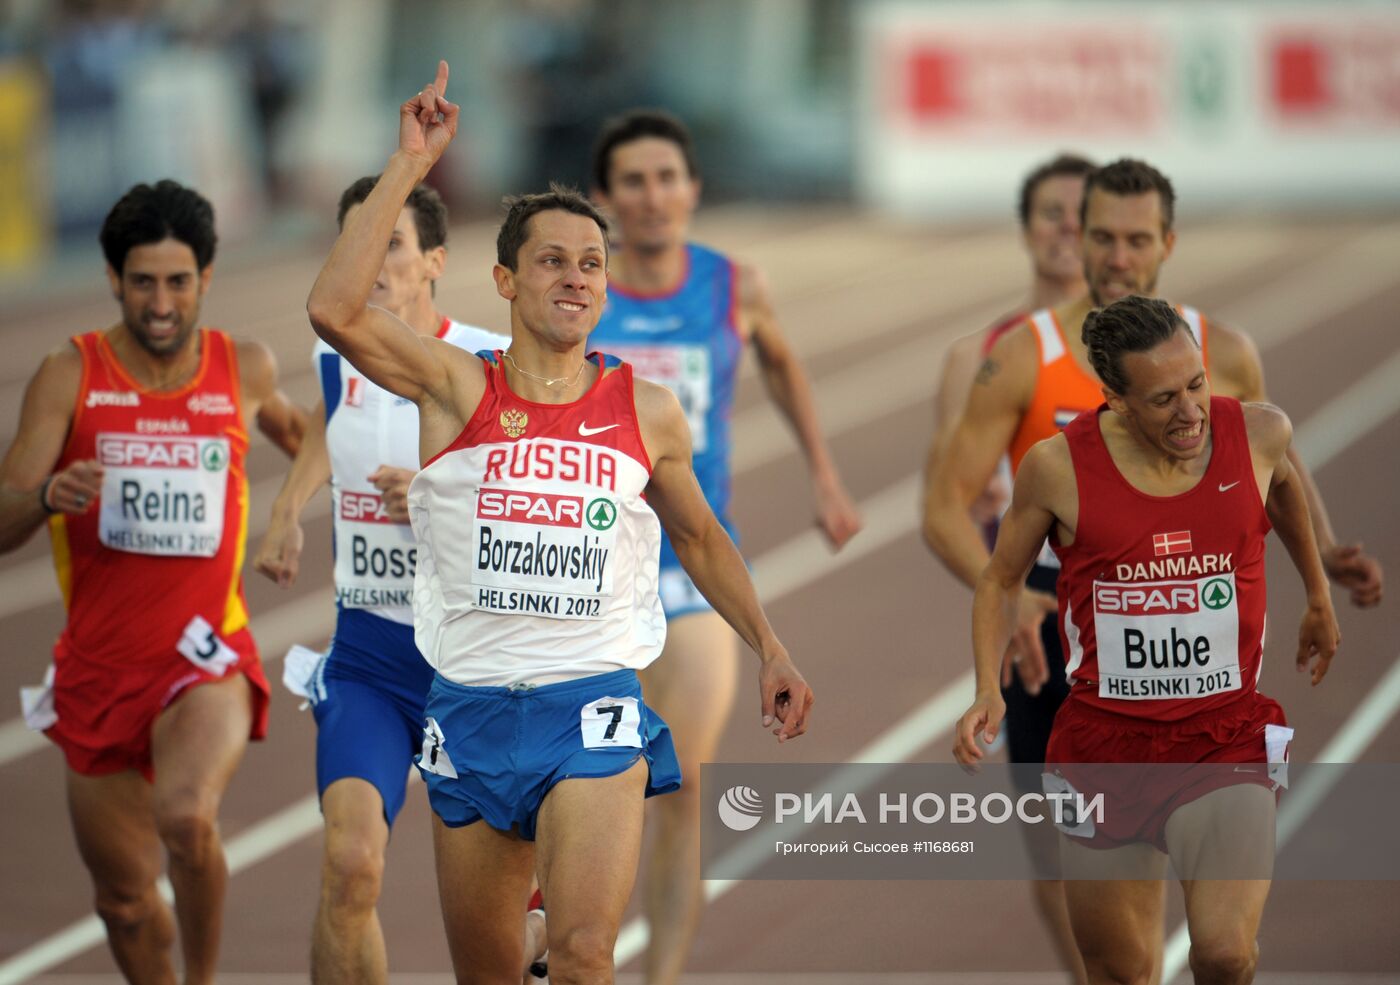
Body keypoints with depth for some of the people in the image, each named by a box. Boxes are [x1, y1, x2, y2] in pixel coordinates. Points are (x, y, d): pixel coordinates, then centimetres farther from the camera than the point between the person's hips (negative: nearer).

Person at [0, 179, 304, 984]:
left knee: (188, 819, -31)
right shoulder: (70, 375, -4)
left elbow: (294, 429, 27)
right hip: (99, 667, 2)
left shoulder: (246, 369, 1)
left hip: (205, 656, -2)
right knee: (125, 896, 11)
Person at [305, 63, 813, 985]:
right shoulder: (457, 388, -1)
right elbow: (335, 309, -18)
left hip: (594, 709, -1)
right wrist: (412, 164, -18)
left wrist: (769, 648, 14)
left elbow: (701, 538, 21)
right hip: (471, 705, 1)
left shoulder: (647, 411, 4)